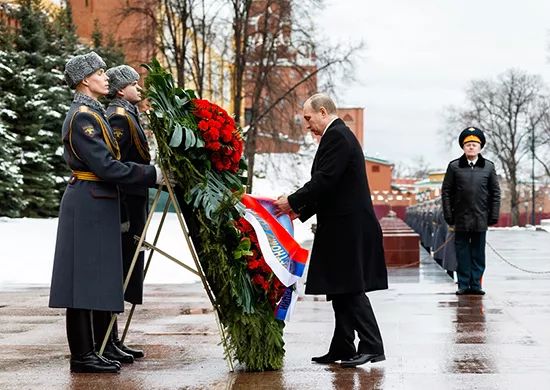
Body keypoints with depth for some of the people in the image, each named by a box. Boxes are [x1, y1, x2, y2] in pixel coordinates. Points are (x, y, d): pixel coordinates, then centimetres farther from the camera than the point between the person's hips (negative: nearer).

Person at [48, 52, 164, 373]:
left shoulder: (93, 112, 17)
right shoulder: (83, 116, -14)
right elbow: (105, 166, -21)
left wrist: (152, 173, 13)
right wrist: (152, 175, -18)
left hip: (99, 202, 10)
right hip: (89, 202, -10)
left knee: (101, 275, 13)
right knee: (86, 275, -6)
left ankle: (102, 344, 20)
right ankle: (83, 355, -2)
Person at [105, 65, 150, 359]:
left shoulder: (126, 114, 20)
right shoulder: (120, 117, -12)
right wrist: (123, 214, -23)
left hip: (130, 205, 10)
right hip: (126, 204, -10)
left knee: (124, 271, 12)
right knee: (120, 269, -7)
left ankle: (112, 340, 17)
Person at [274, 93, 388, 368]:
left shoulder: (336, 136, -12)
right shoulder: (341, 135, 19)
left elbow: (324, 180, -20)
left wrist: (293, 202, -10)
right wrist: (301, 212, 16)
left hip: (348, 228, -10)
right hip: (346, 228, 10)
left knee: (350, 289, -8)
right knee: (341, 291, 12)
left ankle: (371, 346, -6)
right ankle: (342, 348, 16)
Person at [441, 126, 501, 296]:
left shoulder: (488, 167, 7)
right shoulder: (454, 166, 3)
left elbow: (495, 193, 9)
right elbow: (446, 192, 3)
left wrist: (493, 217, 2)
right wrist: (449, 217, -2)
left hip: (481, 219, 1)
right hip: (461, 218, -1)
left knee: (478, 253, 5)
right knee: (462, 253, 3)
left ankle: (476, 284, 11)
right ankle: (463, 285, 9)